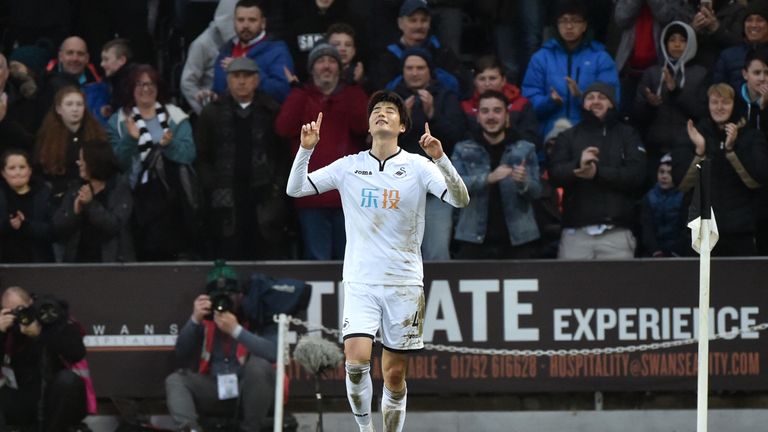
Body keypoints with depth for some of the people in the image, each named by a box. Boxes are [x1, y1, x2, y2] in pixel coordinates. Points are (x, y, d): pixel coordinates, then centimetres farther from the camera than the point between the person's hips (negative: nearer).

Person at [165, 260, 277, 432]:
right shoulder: (206, 318, 4)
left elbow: (274, 353, -24)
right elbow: (182, 353, -1)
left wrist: (236, 330, -28)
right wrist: (195, 320, -16)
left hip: (248, 391, -4)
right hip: (215, 391, 4)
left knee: (259, 365, -31)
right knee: (175, 380, -14)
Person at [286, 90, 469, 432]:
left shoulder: (418, 167, 0)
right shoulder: (349, 167, 4)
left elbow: (460, 200, -11)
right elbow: (295, 189, 3)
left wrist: (440, 159, -26)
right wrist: (306, 149, -13)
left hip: (404, 284, 0)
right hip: (360, 283, 0)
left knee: (394, 375, 3)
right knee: (356, 361, -18)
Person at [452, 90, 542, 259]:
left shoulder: (525, 150, 7)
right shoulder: (463, 150, 7)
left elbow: (536, 191, 0)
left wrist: (523, 183, -24)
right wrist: (488, 178, -24)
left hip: (518, 240, 0)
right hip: (475, 241, 0)